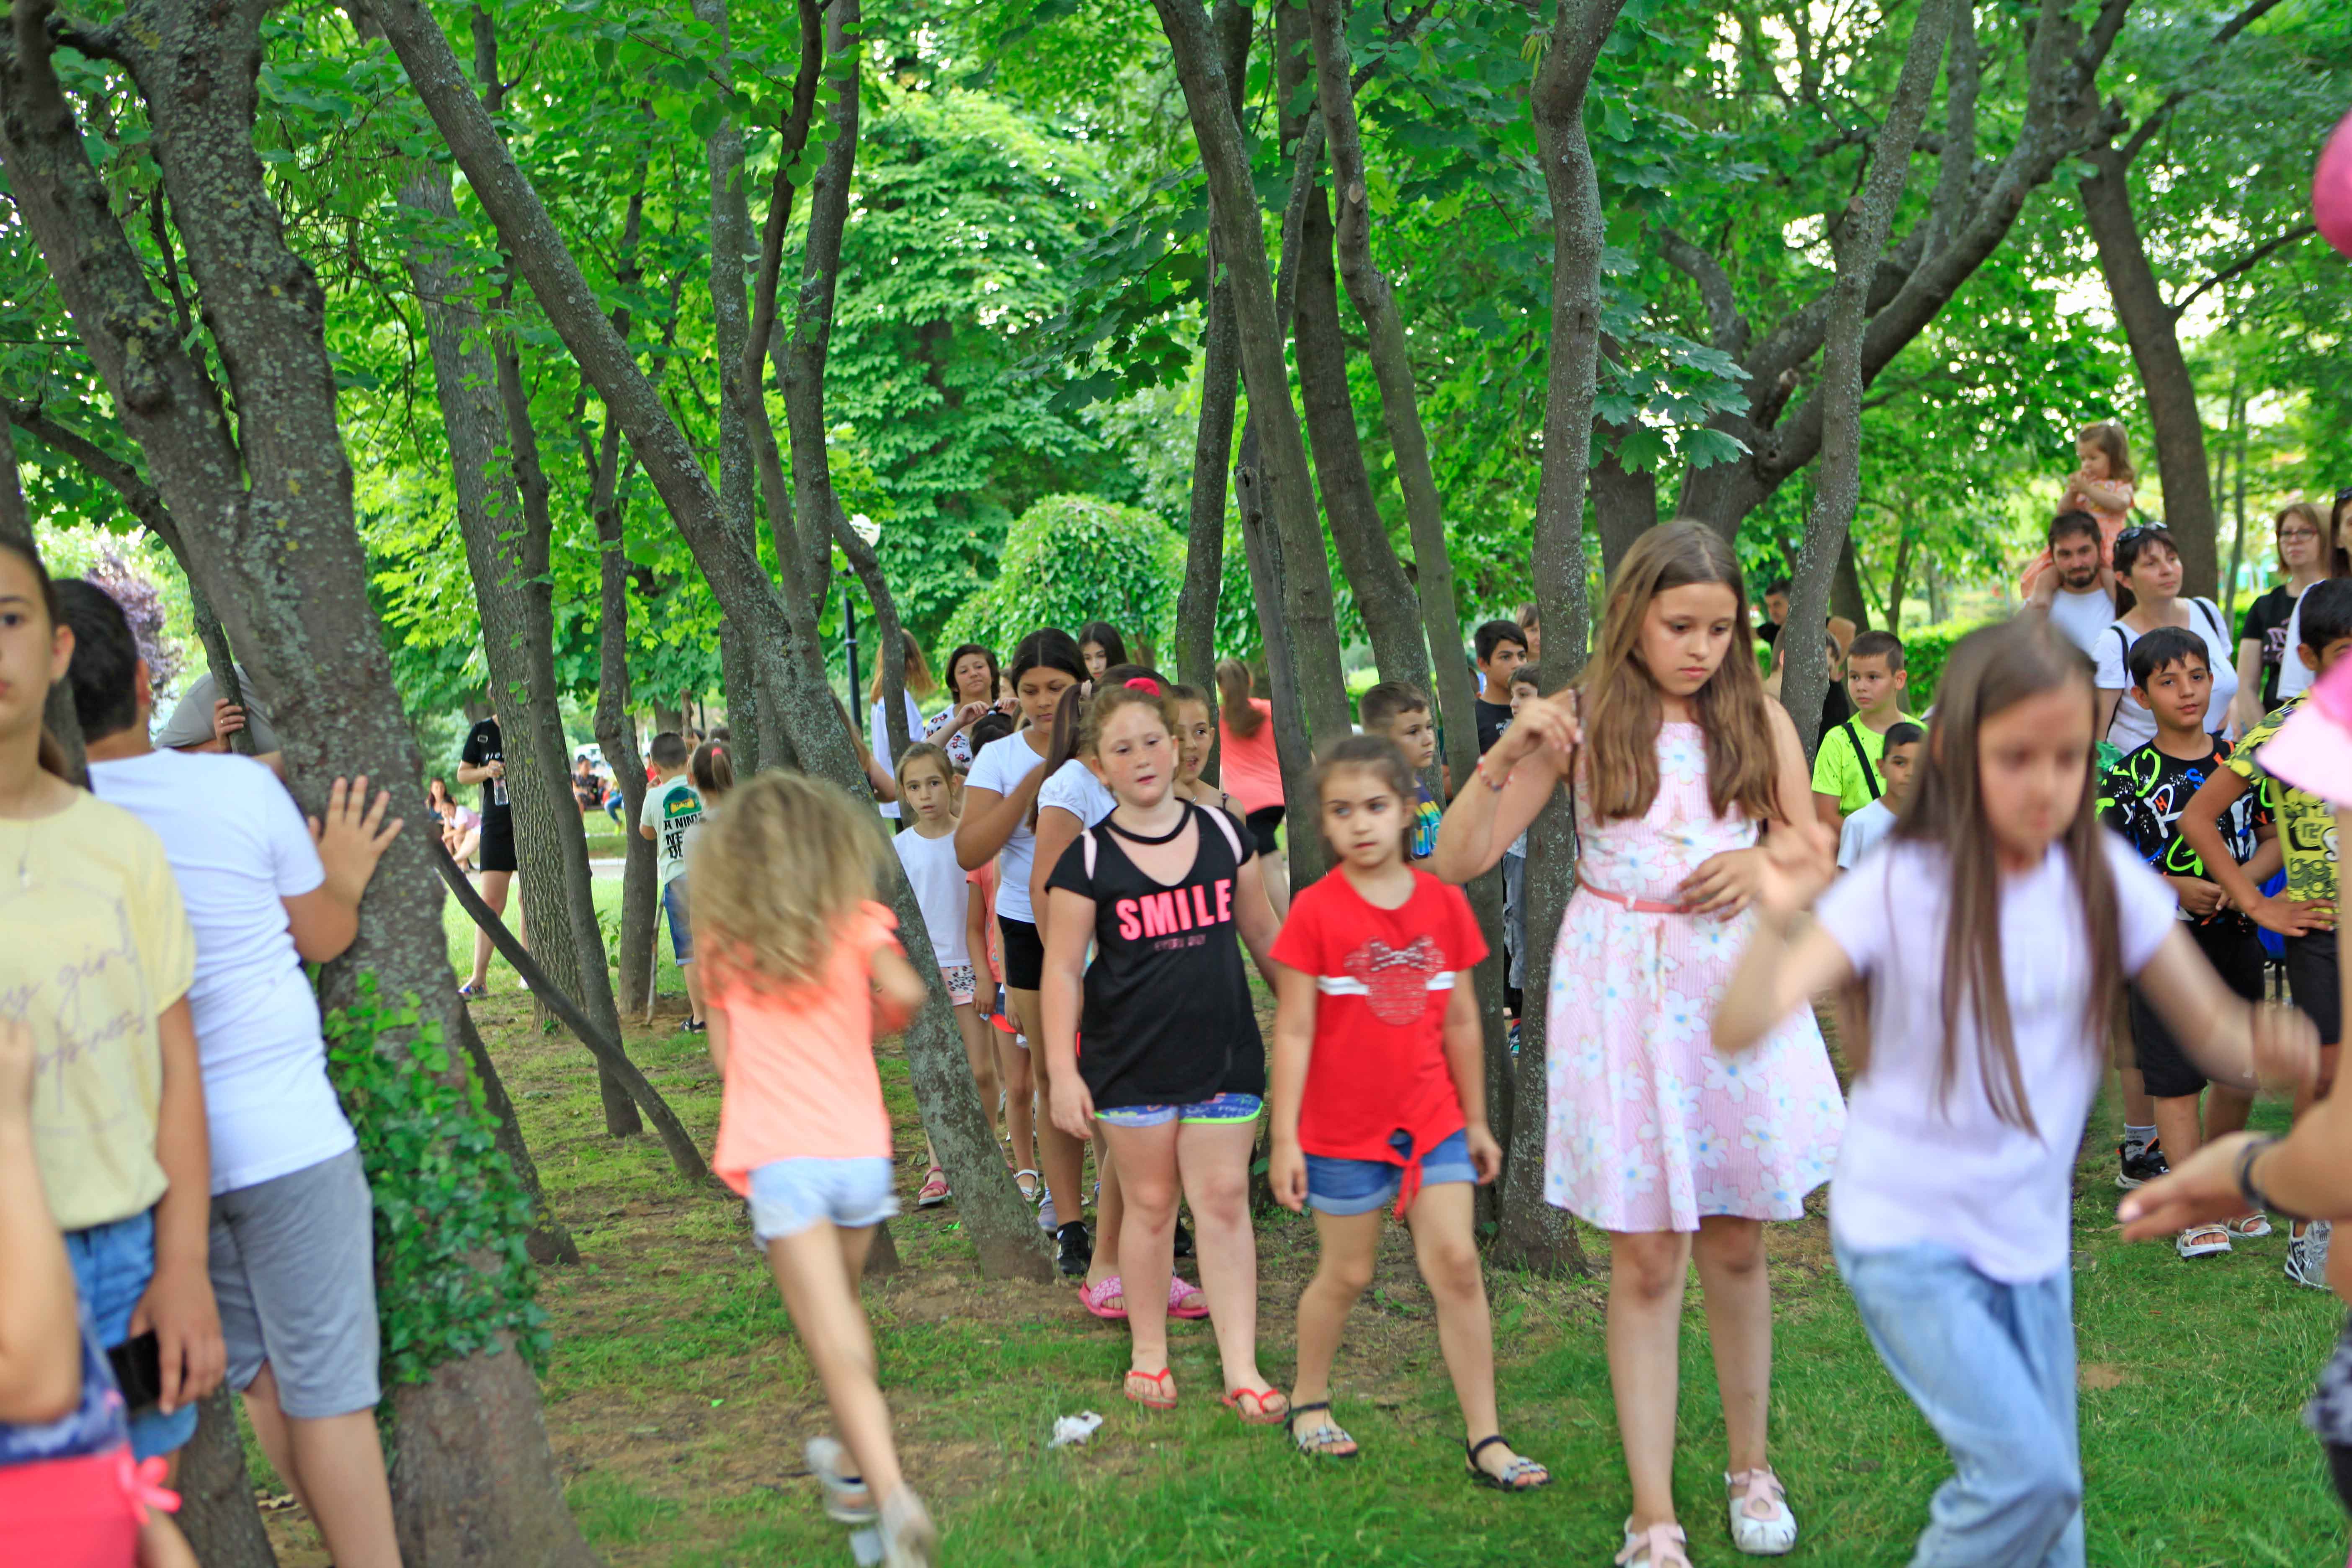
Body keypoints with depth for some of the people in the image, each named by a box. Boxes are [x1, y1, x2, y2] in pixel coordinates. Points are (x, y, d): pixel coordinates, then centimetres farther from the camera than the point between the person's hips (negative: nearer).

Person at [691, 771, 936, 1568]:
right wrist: (873, 1025, 9)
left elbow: (725, 1054, 12)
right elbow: (904, 991, -13)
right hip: (859, 1150, 2)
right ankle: (855, 1464, 39)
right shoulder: (853, 920, 3)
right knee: (843, 1309, 25)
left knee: (833, 1342, -8)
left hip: (780, 1159, -2)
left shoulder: (724, 939, 6)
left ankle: (893, 1496, -23)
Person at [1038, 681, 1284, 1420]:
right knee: (1150, 1204, 7)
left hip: (1222, 1051, 2)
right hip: (1131, 1063, -2)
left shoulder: (1222, 834, 4)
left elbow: (1262, 931, 15)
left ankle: (1242, 1370, 2)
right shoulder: (1089, 860, -5)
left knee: (1223, 1200, 0)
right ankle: (1149, 1353, 24)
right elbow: (1062, 970, -4)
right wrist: (1061, 1070, -9)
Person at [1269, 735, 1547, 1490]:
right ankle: (1309, 1399, 33)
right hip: (1344, 1127, -2)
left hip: (1433, 1119, 3)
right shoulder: (1315, 911, -9)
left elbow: (1461, 1022, 9)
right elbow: (1294, 1031, -8)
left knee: (1456, 1262, -3)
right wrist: (1285, 1138, -10)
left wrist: (1476, 1121, 13)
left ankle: (1485, 1439, 4)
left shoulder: (1444, 903, 1)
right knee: (1346, 1274, 9)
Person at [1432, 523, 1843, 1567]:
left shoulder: (1758, 720, 5)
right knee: (1644, 1258, 0)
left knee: (1735, 1244, 11)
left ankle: (1750, 1464, 32)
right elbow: (1459, 860, -4)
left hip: (1737, 983, 2)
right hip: (1622, 993, -2)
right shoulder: (1584, 723, -1)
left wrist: (1763, 863, -10)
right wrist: (1506, 756, -19)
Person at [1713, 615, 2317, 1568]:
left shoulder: (2104, 881, -5)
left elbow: (2209, 1026, 0)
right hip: (1905, 1237, -5)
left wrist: (2266, 1050, -23)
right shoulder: (1902, 887, -17)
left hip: (2032, 1238, 5)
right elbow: (1738, 1031, -25)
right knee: (2029, 1476, -16)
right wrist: (1780, 923, -44)